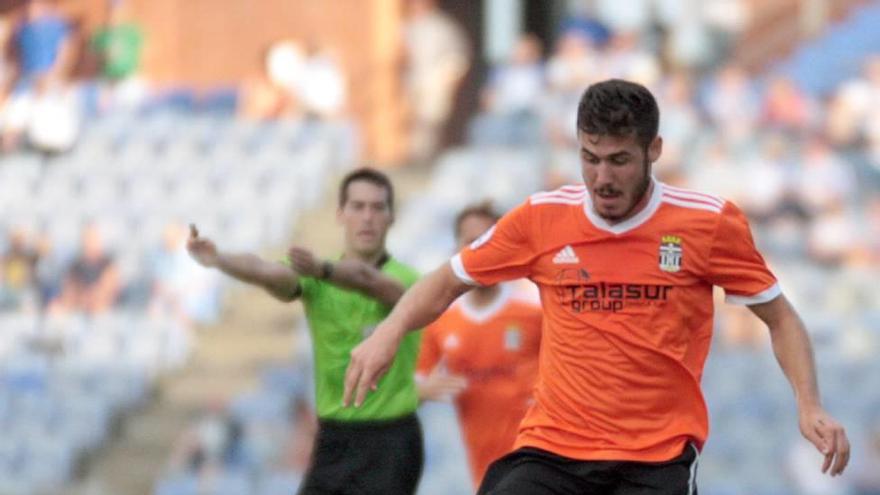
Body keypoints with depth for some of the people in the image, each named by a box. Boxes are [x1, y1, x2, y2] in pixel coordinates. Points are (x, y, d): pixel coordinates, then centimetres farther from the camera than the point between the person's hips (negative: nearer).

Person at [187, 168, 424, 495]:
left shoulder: (405, 280, -8)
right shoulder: (315, 281, 3)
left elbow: (367, 279, -32)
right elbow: (266, 273, -18)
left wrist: (321, 270, -55)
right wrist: (217, 259, -41)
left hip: (389, 445, -5)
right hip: (333, 440, 5)